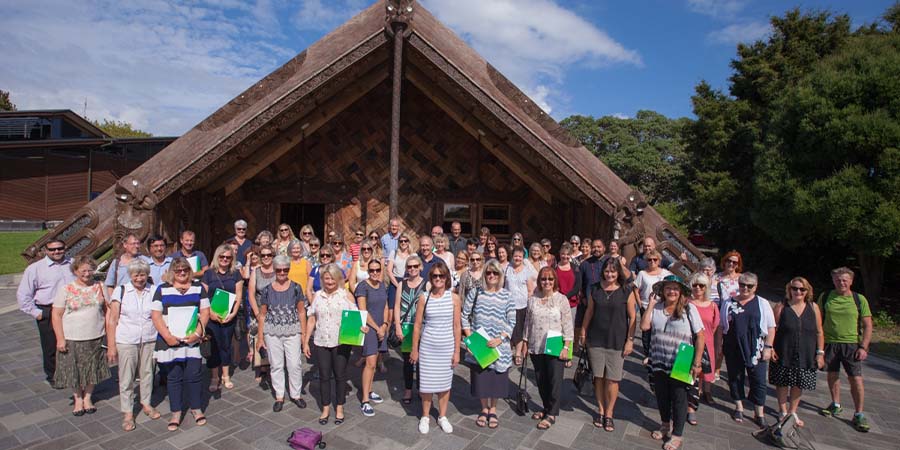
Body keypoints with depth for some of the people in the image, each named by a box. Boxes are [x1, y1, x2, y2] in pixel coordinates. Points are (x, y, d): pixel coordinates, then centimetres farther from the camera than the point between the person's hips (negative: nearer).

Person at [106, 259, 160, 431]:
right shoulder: (121, 291, -4)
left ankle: (146, 403, 33)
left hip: (149, 340, 2)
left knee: (147, 373, 13)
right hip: (126, 341, -1)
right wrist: (111, 346, -5)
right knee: (126, 377, 6)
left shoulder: (154, 291, 0)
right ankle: (128, 413, 20)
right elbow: (112, 320, -2)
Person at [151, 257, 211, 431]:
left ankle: (196, 408, 20)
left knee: (193, 375, 3)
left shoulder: (198, 287, 7)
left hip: (193, 339, 0)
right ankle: (176, 413, 20)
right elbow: (155, 315, -2)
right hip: (170, 340, 0)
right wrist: (167, 336, -13)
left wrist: (197, 333, -10)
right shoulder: (162, 289, 5)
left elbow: (205, 312, 3)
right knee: (173, 377, 7)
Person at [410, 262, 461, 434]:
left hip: (447, 347, 0)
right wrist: (414, 349, 0)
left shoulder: (454, 298, -5)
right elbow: (417, 325, 0)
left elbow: (457, 326, -2)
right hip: (427, 346, 0)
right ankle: (425, 417, 29)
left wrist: (457, 351, -2)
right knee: (427, 382, 8)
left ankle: (442, 416, 31)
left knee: (445, 382, 11)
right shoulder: (424, 297, -5)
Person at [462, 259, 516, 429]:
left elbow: (511, 322, -1)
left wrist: (501, 338, -13)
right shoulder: (475, 293, -3)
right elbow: (465, 316, 2)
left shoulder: (506, 296, -3)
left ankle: (493, 410, 34)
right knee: (480, 377, 9)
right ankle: (484, 409, 34)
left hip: (499, 347, 0)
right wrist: (469, 336, -7)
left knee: (496, 378, 9)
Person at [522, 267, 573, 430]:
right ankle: (546, 408, 31)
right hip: (536, 348, 4)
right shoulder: (532, 299, 4)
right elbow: (528, 323, 11)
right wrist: (525, 342, 11)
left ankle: (551, 414, 14)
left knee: (555, 380, 0)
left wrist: (566, 347, -11)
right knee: (540, 380, 13)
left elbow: (567, 325, -6)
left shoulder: (561, 299, -6)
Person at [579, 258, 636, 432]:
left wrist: (629, 340, -6)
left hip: (617, 341, -2)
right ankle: (600, 410, 25)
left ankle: (609, 414, 19)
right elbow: (589, 312, 8)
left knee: (612, 379, 3)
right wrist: (583, 332, 10)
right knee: (599, 377, 10)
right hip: (596, 339, 2)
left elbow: (632, 317, -3)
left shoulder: (627, 291, -6)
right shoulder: (595, 289, 2)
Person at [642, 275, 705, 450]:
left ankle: (677, 435, 28)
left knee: (679, 398, 10)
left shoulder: (689, 309, -11)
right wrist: (650, 305, -10)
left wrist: (697, 363, -12)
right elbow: (644, 326, -10)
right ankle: (665, 425, 43)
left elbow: (700, 337, -9)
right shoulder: (656, 307, -2)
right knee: (661, 395, 19)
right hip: (659, 362, 3)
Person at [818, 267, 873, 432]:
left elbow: (867, 325, 0)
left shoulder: (859, 299, -1)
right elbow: (819, 321, 8)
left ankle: (859, 414, 11)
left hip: (851, 344, -1)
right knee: (832, 375, 12)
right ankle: (836, 405, 29)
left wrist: (863, 347, -7)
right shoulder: (825, 297, 1)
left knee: (856, 379, -2)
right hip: (829, 343, 1)